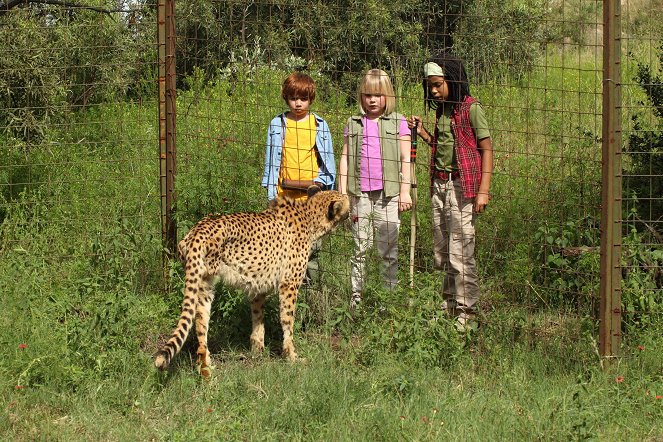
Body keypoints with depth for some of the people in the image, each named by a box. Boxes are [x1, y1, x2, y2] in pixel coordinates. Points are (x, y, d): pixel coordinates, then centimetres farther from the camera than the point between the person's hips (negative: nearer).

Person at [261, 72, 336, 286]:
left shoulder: (319, 125, 6)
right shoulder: (278, 124, 7)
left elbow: (328, 158, 10)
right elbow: (271, 158, 10)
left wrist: (320, 182, -5)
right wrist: (271, 192, 6)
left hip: (311, 194, 0)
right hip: (285, 192, 0)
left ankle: (311, 283, 6)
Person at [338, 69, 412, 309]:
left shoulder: (398, 122, 4)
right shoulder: (354, 124, 11)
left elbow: (405, 158, 2)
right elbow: (345, 158, 11)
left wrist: (405, 191, -4)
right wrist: (342, 192, 5)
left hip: (388, 192, -2)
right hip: (360, 192, 2)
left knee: (389, 248, 1)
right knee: (360, 247, 5)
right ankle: (356, 297, 10)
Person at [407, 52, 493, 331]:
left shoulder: (471, 108, -8)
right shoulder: (442, 111, 14)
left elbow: (486, 149, -9)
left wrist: (483, 190, -16)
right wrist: (423, 133, 6)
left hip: (463, 186, -8)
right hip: (440, 184, 8)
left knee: (460, 251, -8)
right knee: (441, 252, 10)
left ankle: (467, 314, -3)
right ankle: (449, 304, 20)